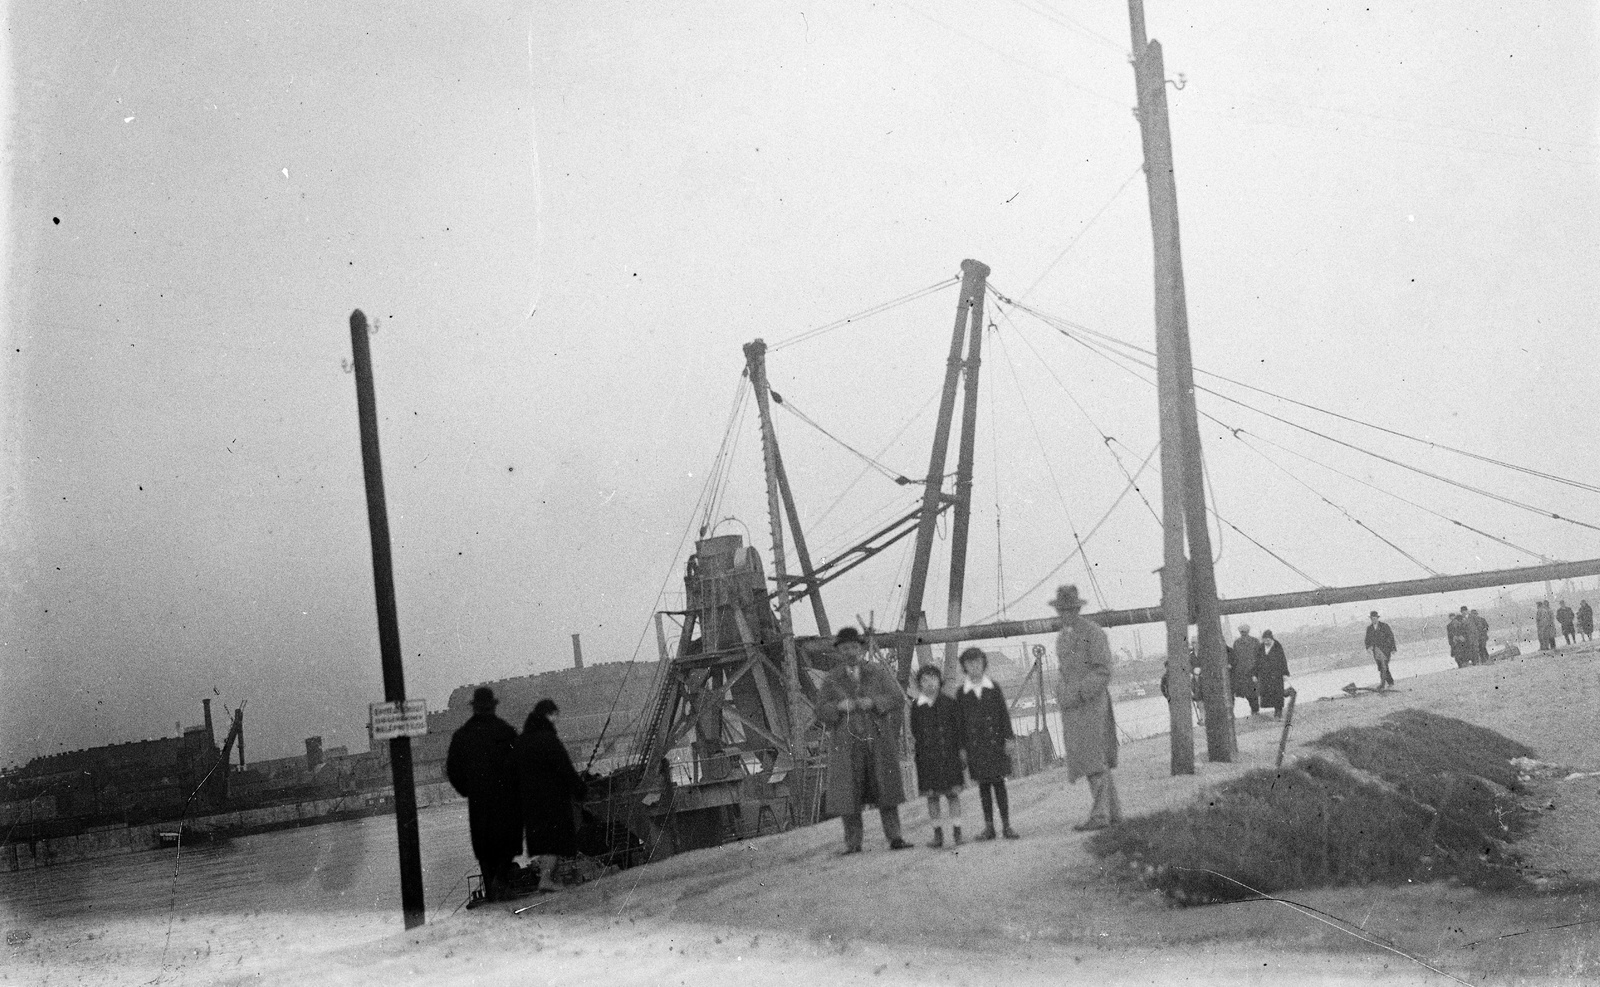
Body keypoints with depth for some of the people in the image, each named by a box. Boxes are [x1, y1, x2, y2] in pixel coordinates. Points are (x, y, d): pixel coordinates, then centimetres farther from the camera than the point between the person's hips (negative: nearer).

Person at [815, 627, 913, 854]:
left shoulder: (878, 675, 10)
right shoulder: (831, 681, 10)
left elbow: (899, 699, 1)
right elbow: (821, 712, 3)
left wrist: (873, 703, -14)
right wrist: (839, 707, -17)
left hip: (879, 742, 1)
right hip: (846, 746, -1)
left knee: (886, 792, 0)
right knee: (848, 794, -4)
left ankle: (894, 838, 3)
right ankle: (853, 843, 0)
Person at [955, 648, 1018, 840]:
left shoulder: (994, 689, 3)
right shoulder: (961, 693, 4)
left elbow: (1004, 714, 4)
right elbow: (959, 720, 5)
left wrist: (1009, 738, -2)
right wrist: (962, 747, 2)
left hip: (995, 742, -1)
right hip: (975, 744, 1)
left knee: (999, 782, -1)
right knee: (983, 785, 3)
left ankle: (1006, 824, 4)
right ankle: (989, 826, 9)